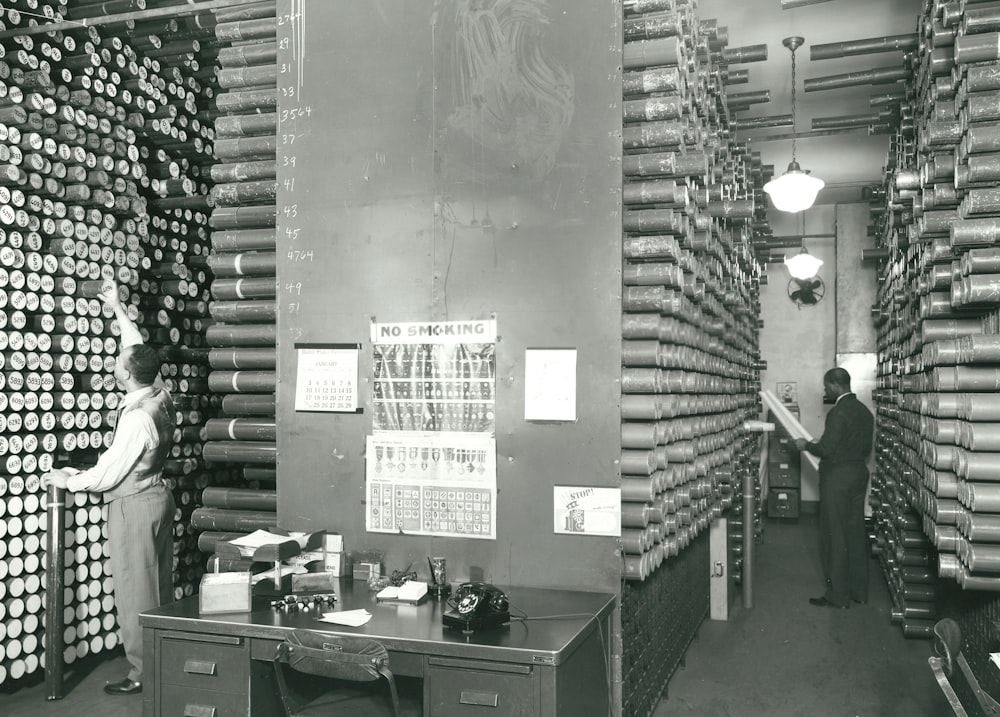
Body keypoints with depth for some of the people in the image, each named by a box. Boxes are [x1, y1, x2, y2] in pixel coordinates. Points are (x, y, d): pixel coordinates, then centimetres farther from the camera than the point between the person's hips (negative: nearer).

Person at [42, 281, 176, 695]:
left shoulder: (137, 419, -24)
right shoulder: (160, 398, -1)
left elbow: (108, 473, -18)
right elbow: (140, 350, 15)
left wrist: (68, 481, -1)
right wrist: (118, 310, 24)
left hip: (133, 506, -9)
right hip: (158, 495, 9)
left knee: (134, 592, 1)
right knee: (159, 585, 16)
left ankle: (143, 674, 10)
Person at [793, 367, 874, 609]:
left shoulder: (838, 413, -19)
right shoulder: (864, 410, 9)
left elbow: (826, 449, -21)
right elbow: (866, 448, 15)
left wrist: (806, 445, -4)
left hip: (837, 478, -9)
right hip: (859, 474, 9)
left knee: (835, 536, -1)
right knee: (856, 533, 15)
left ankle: (837, 595, 6)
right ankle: (859, 590, 23)